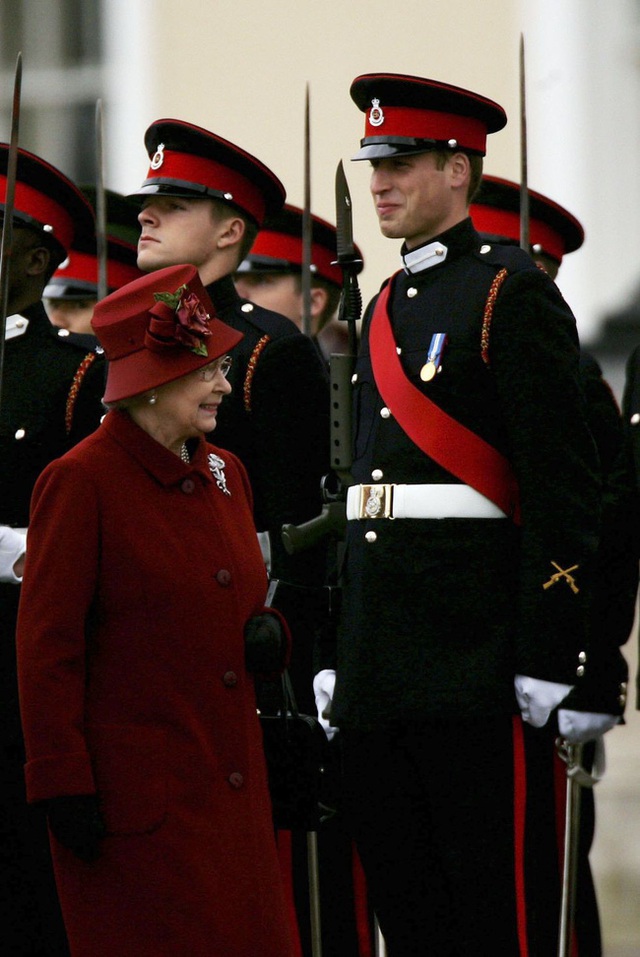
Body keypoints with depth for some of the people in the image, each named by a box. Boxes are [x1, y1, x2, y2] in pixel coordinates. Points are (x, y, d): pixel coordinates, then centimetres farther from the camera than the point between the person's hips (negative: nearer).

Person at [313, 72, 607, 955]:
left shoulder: (512, 294, -6)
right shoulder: (385, 310, 19)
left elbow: (563, 487, -11)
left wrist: (548, 661, -17)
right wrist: (335, 660, 18)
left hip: (476, 665, -8)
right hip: (377, 673, 8)